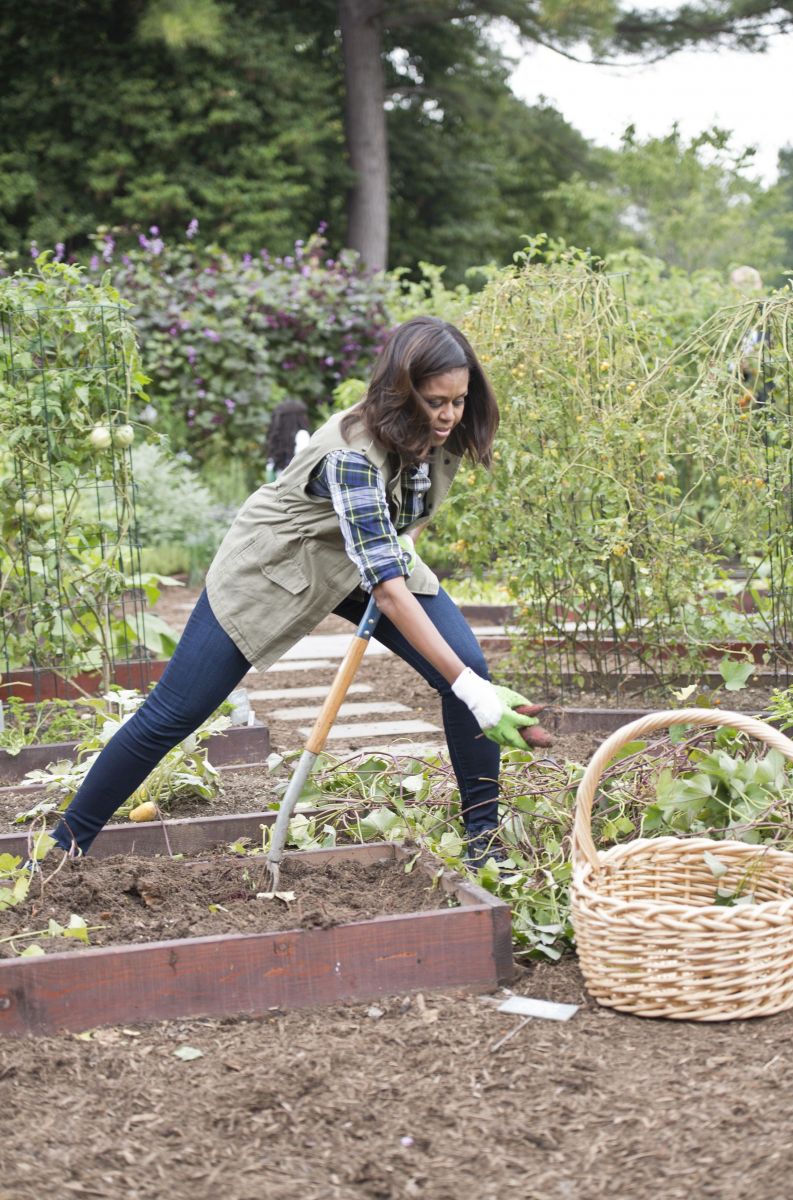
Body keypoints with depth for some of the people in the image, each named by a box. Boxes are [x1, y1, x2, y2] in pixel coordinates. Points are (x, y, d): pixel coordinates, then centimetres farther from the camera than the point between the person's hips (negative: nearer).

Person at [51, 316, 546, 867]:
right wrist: (474, 692, -47)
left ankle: (484, 836, -1)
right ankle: (66, 845, 10)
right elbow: (389, 592, -44)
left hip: (376, 551, 7)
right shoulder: (353, 454, -38)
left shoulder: (444, 433, -15)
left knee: (470, 663, -14)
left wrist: (405, 542, -9)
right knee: (173, 715, -6)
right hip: (276, 562, -6)